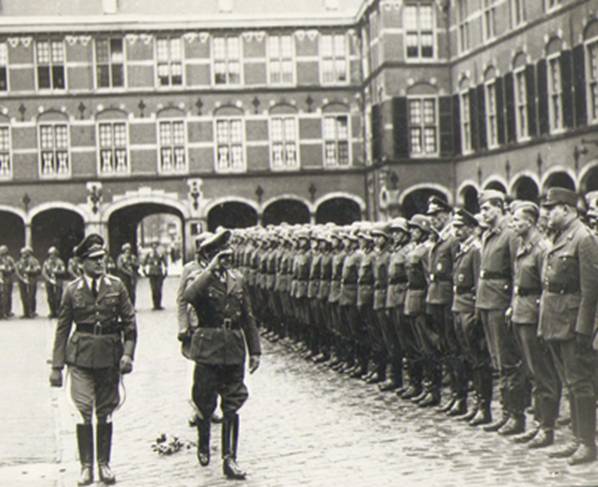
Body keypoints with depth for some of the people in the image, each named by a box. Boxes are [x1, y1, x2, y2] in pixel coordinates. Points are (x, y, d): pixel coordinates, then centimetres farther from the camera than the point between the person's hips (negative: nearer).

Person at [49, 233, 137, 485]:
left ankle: (104, 464, 17)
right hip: (81, 355, -1)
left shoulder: (116, 286, 4)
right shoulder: (72, 290, 2)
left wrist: (128, 353, -8)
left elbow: (130, 322, 4)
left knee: (105, 412, 8)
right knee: (83, 410, -8)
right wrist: (57, 366, 2)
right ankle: (86, 466, 1)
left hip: (110, 355, 1)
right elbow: (62, 329, 5)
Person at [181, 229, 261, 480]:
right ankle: (203, 446, 32)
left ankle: (229, 459, 7)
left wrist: (255, 350, 9)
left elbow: (248, 318, 13)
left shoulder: (238, 279, 9)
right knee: (205, 404, 7)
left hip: (234, 350, 3)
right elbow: (188, 297, -29)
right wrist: (211, 269, -25)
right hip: (208, 349, -3)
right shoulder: (201, 279, -4)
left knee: (232, 407, 2)